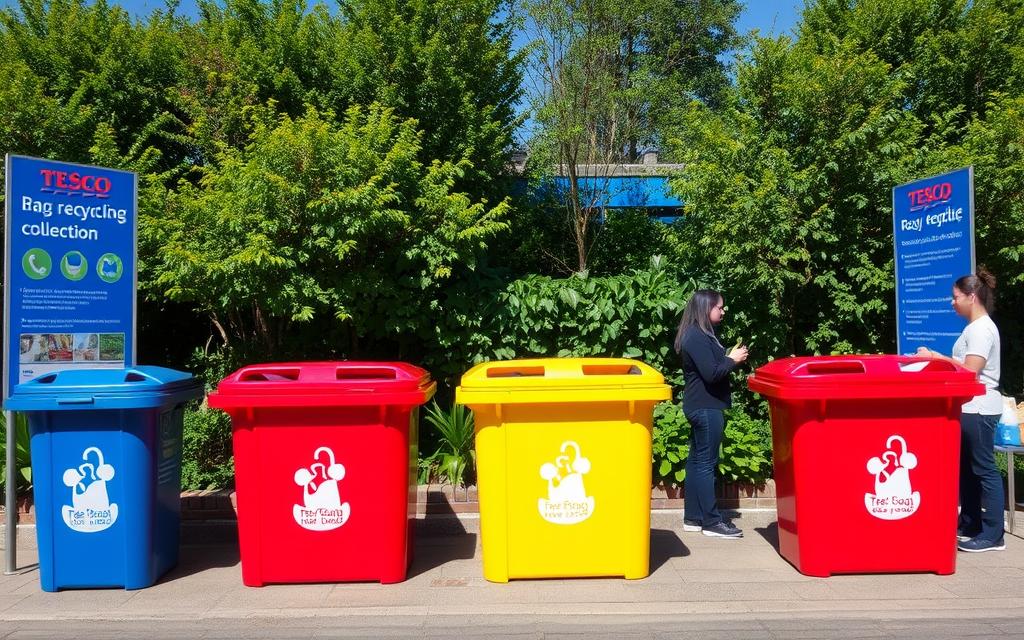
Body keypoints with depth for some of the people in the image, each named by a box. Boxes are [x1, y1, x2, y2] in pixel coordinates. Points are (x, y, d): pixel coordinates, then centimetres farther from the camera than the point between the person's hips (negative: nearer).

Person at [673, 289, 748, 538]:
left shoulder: (700, 335, 15)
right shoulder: (697, 337, -17)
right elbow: (711, 373, -22)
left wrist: (729, 358, 4)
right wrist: (733, 359, -8)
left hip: (703, 406, 10)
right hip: (706, 408, -10)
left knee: (697, 461, 12)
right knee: (706, 463, -4)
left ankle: (693, 518, 19)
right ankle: (711, 522, 2)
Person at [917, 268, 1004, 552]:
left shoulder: (982, 329, -15)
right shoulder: (974, 328, 15)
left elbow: (970, 371, -21)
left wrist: (935, 358, -16)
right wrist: (938, 357, 9)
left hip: (978, 409, -10)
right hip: (970, 408, 10)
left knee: (983, 469, -5)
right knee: (966, 468, 15)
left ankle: (992, 536, 1)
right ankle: (969, 525, 24)